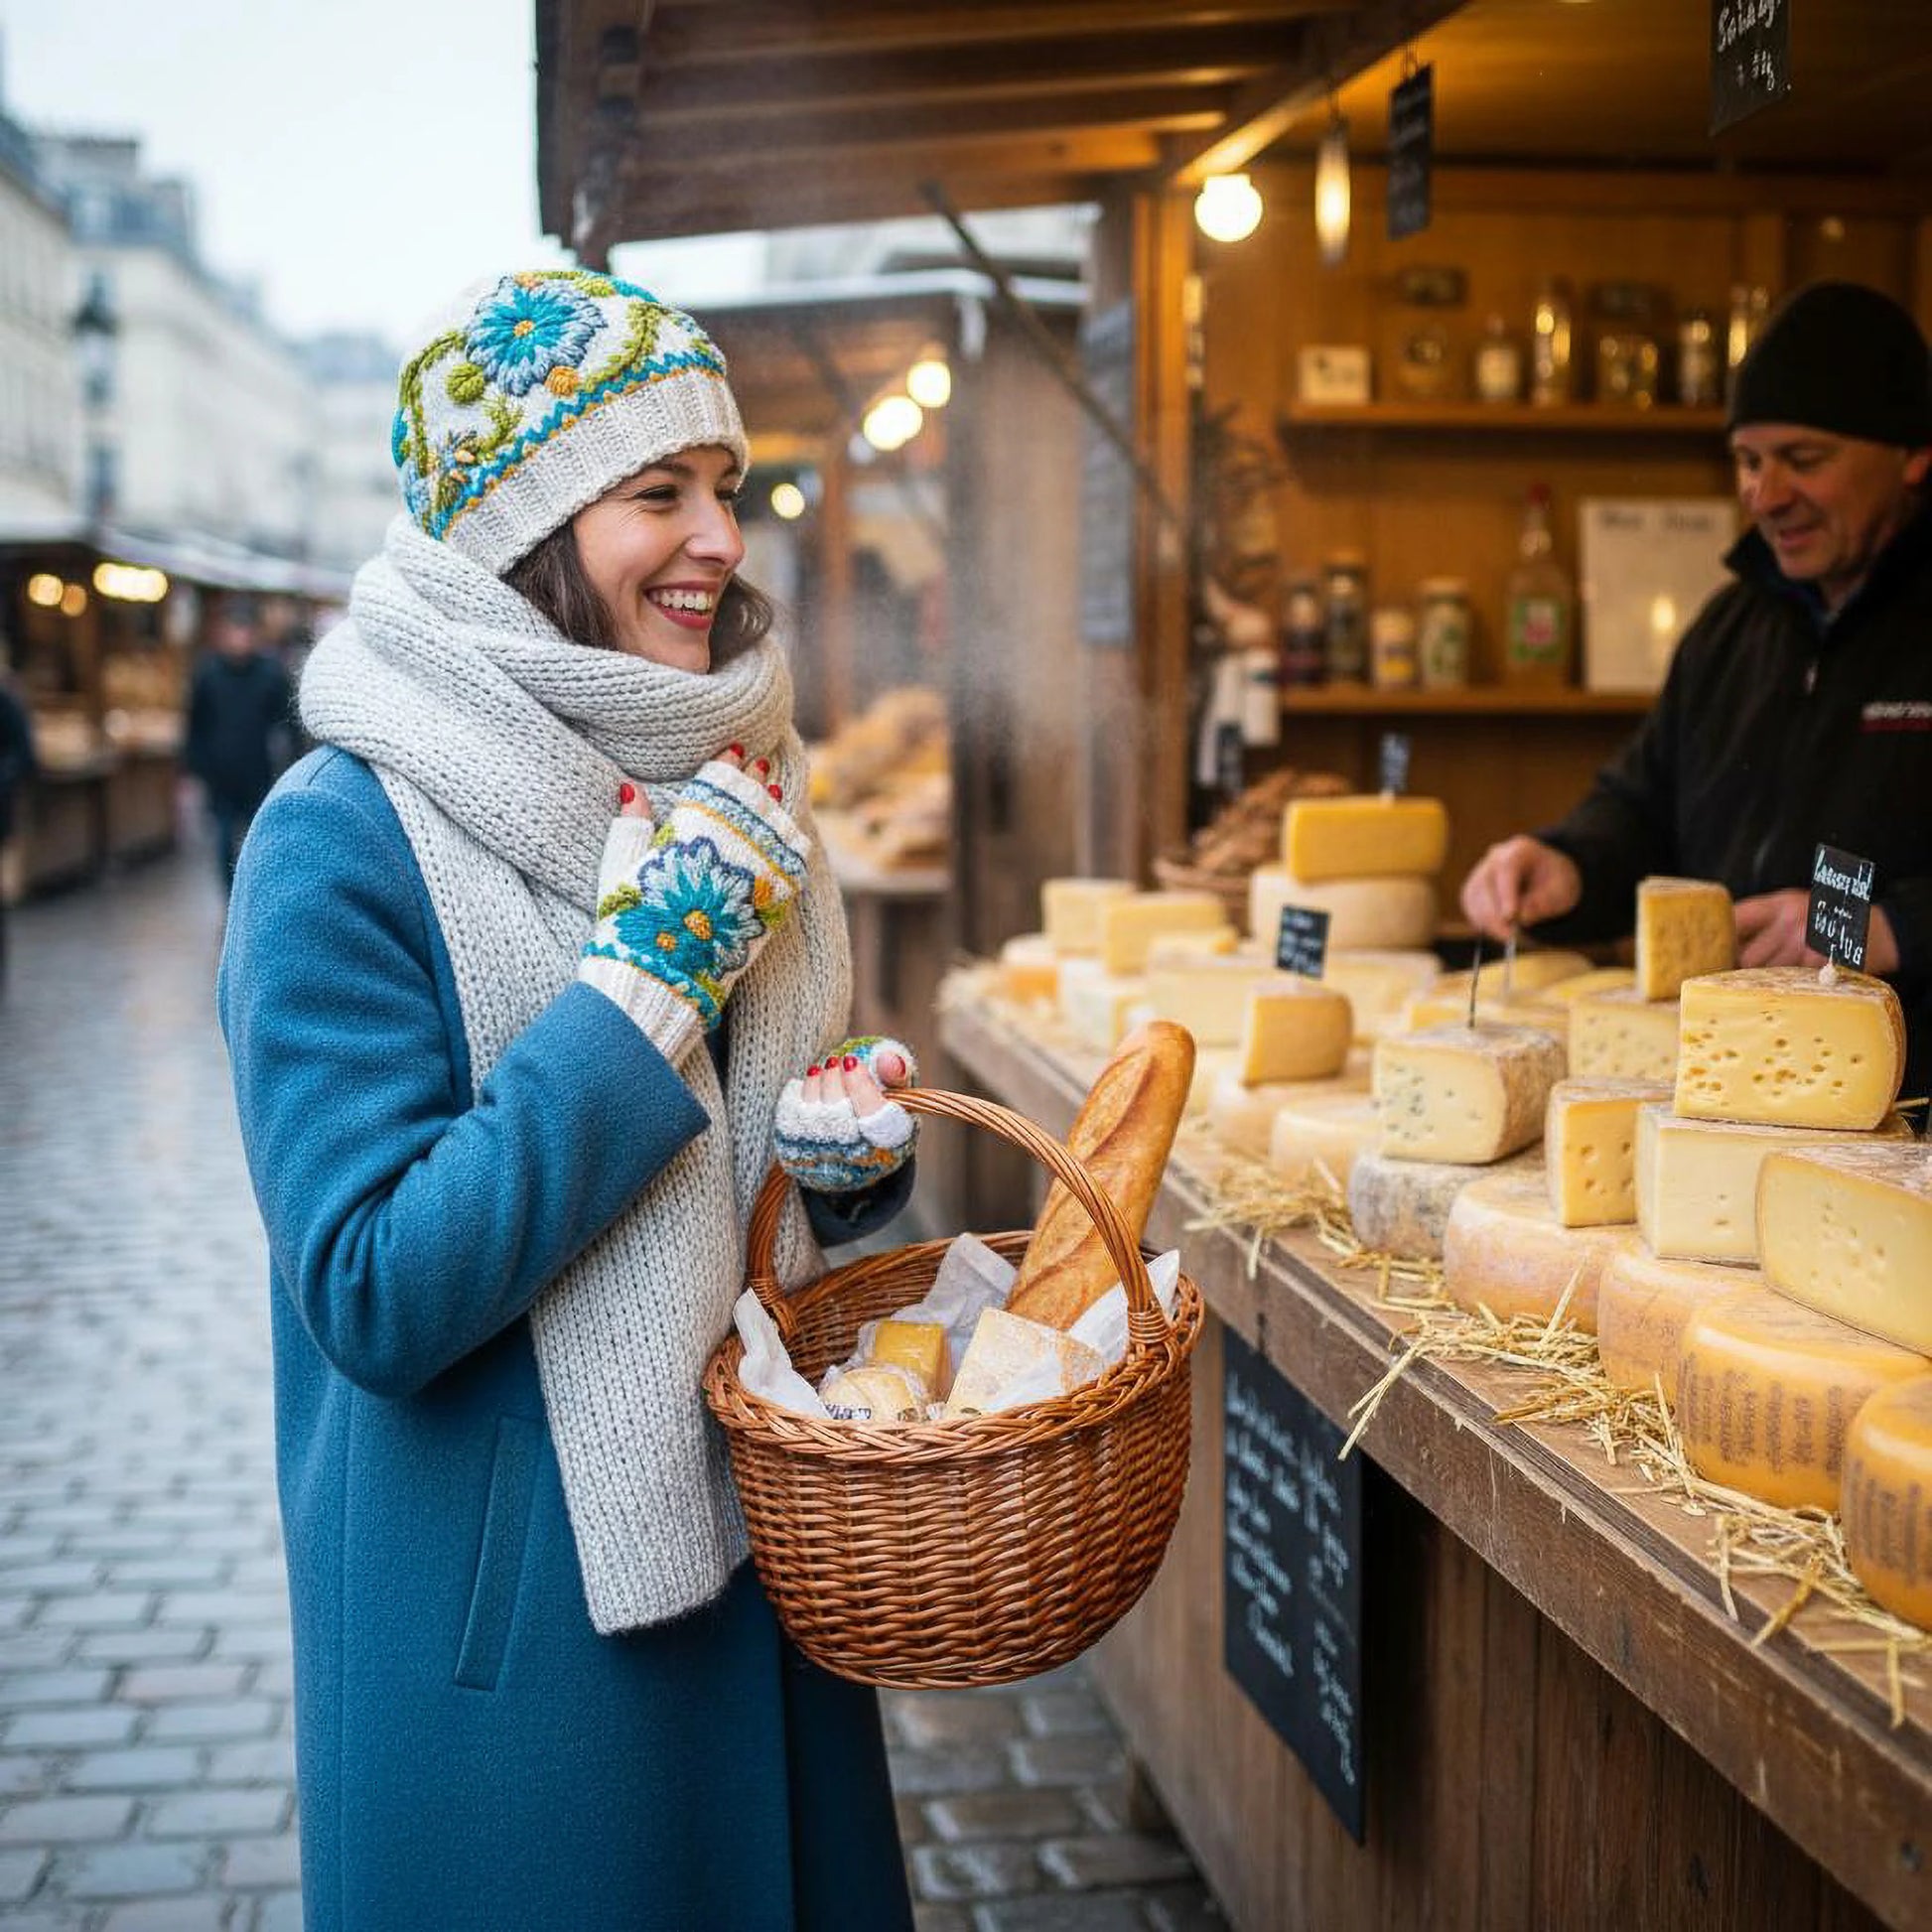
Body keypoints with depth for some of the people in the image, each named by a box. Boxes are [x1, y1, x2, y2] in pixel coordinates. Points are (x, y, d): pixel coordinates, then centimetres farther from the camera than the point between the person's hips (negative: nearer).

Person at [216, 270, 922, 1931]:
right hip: (509, 1609, -6)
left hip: (758, 1536, 7)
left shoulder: (733, 788, 3)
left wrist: (856, 1149, -8)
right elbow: (373, 1295, -24)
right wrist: (650, 972, -25)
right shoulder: (345, 837, -18)